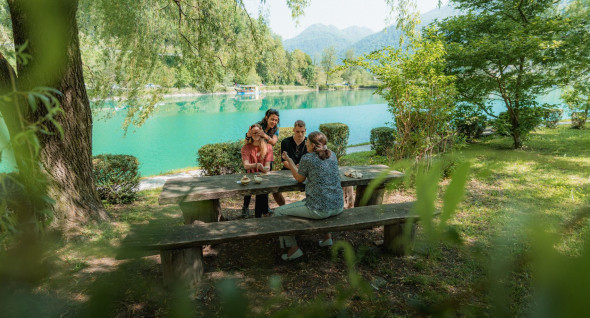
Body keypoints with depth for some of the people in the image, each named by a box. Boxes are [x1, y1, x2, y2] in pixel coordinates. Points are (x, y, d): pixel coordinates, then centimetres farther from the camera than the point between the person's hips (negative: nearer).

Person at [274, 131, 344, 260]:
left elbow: (299, 179, 5)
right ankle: (327, 237, 37)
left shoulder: (307, 158, -11)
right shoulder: (332, 155, 6)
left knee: (279, 212, 9)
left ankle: (293, 248, 13)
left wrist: (289, 160, 15)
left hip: (319, 209, -7)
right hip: (338, 207, 7)